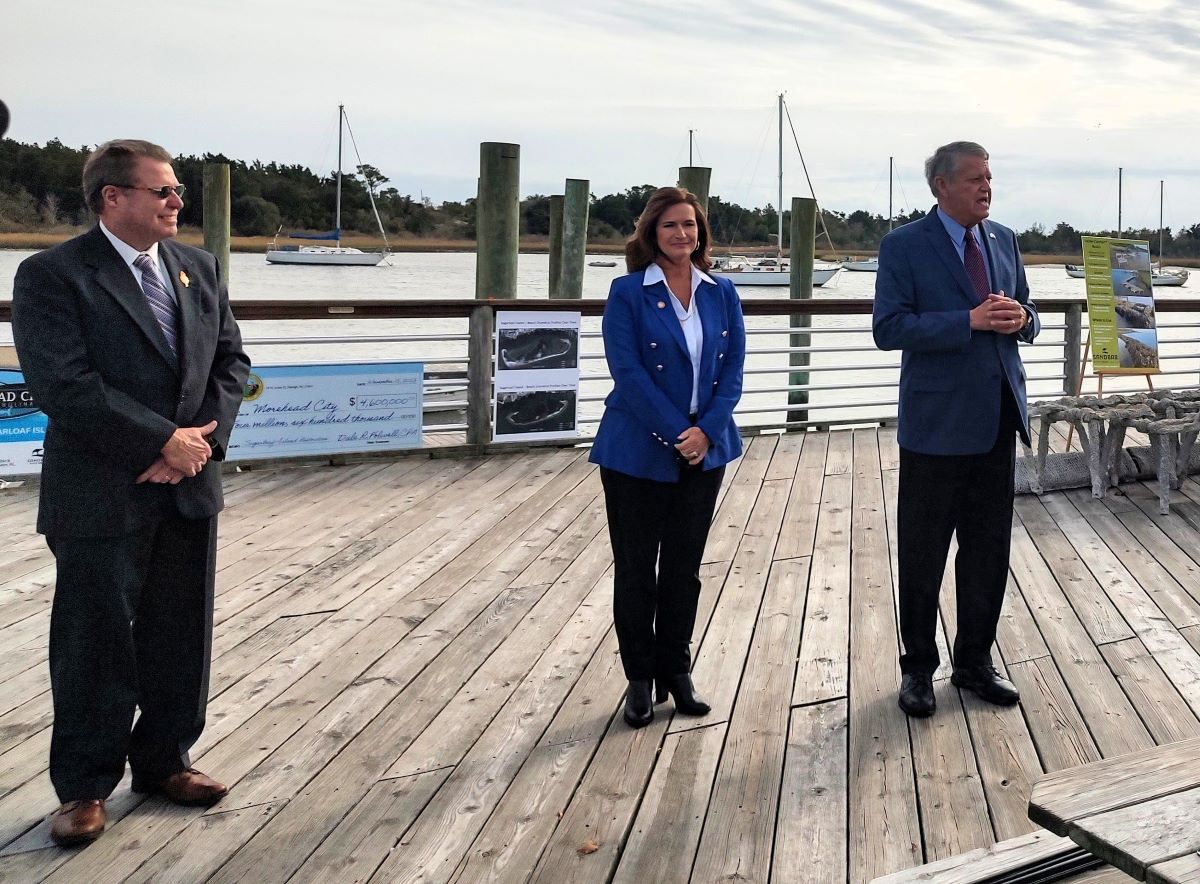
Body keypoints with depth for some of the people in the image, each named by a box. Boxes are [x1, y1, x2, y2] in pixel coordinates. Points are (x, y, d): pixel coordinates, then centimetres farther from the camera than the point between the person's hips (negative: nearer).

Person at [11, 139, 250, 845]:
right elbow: (64, 385, -18)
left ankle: (164, 760, 32)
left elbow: (231, 361, 8)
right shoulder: (53, 275, -9)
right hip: (101, 496, -5)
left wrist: (202, 439, -8)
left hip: (188, 488, 6)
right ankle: (86, 787, 21)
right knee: (95, 645, 5)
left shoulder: (199, 268, 10)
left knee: (181, 636, 14)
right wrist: (165, 441, -18)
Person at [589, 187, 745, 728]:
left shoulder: (721, 294, 6)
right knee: (635, 568, 6)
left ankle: (676, 671, 25)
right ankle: (640, 679, 19)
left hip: (704, 451, 4)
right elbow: (628, 371, -13)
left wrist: (706, 430, -12)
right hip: (638, 453, -3)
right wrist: (674, 434, -17)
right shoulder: (628, 293, -6)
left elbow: (733, 367, 2)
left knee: (684, 567, 12)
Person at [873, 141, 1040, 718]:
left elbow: (1024, 317, 18)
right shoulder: (904, 246, -7)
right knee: (922, 555, 5)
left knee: (988, 549, 13)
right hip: (938, 420, -5)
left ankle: (975, 661, 27)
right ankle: (918, 667, 21)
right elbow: (888, 329, -16)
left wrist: (1021, 319, -7)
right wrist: (969, 321, -22)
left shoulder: (1003, 240, 11)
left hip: (998, 417, 6)